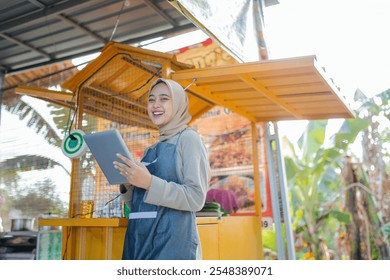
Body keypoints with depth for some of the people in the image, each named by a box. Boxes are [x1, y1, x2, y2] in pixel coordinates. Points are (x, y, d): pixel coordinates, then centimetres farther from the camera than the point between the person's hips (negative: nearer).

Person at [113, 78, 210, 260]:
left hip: (171, 242, -6)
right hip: (140, 241, 6)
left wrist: (149, 183, -21)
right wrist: (127, 183, -1)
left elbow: (196, 198, -13)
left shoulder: (188, 139, -3)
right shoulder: (150, 150, 16)